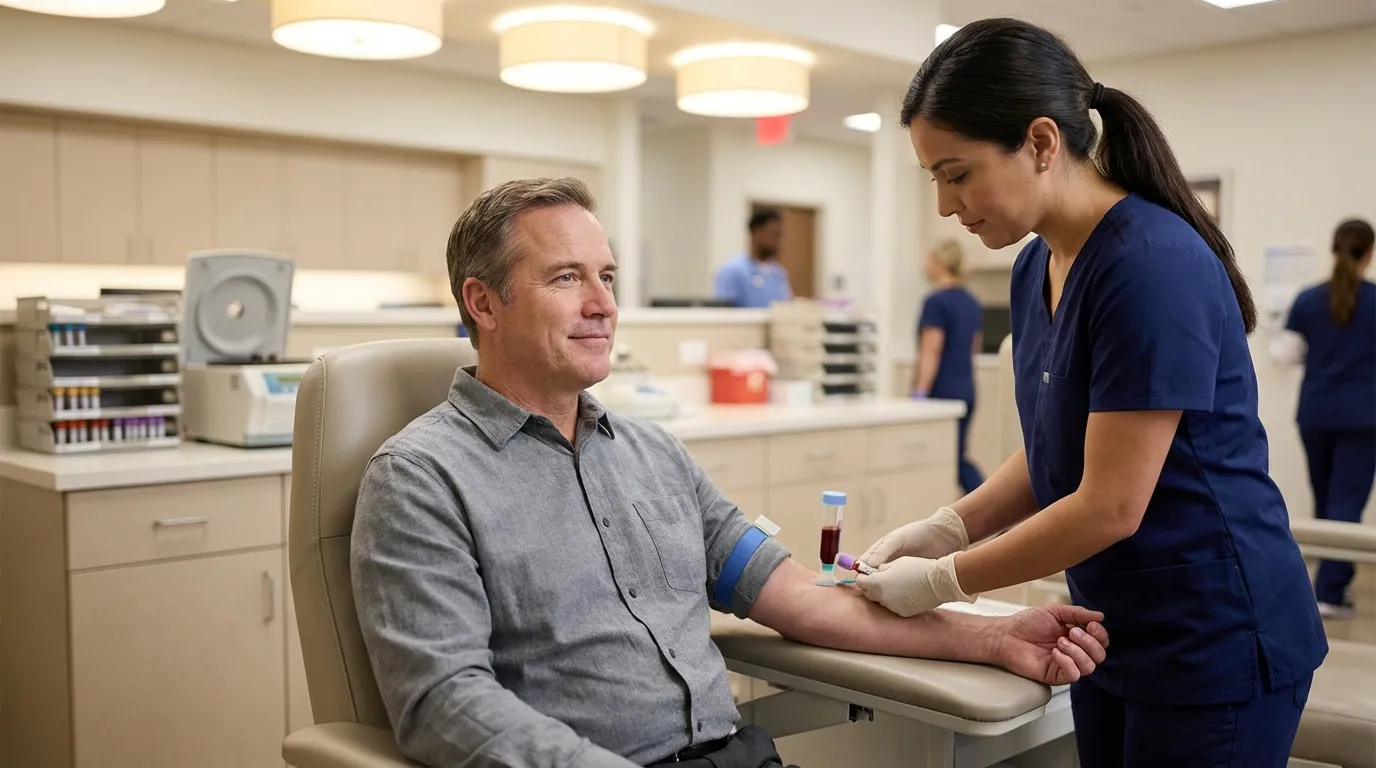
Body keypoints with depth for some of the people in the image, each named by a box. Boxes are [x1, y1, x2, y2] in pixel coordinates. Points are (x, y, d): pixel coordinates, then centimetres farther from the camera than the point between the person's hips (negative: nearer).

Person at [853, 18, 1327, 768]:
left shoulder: (1153, 266, -23)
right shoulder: (1034, 269, 2)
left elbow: (1110, 507, -23)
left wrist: (943, 580, -14)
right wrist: (944, 529, -4)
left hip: (1218, 640, -7)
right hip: (1114, 634, 8)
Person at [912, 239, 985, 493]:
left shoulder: (936, 301, -13)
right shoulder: (971, 303, 11)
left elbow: (931, 353, -18)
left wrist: (920, 393, -20)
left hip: (941, 390, -8)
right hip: (966, 389, 8)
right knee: (957, 457, 12)